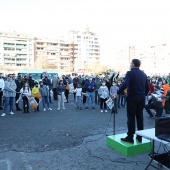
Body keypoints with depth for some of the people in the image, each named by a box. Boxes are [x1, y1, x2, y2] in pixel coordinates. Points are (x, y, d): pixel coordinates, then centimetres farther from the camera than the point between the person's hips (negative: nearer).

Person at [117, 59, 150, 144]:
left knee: (131, 117, 1)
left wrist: (118, 93, -13)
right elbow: (147, 88, 12)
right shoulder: (143, 74, 9)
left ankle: (130, 137, 7)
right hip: (141, 99, 6)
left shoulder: (130, 73, -10)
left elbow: (124, 85, -22)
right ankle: (139, 137, 21)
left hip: (132, 98, -6)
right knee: (140, 117, 12)